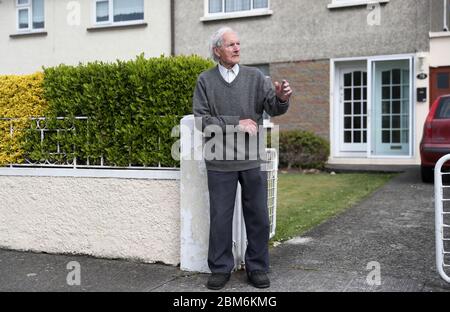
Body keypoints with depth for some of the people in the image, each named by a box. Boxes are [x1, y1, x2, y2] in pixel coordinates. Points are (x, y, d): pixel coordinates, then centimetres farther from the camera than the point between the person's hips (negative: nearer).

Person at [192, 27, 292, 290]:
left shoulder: (255, 77, 5)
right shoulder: (205, 80, 3)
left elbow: (273, 108, -3)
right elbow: (201, 118, -5)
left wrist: (281, 98, -26)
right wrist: (236, 125, -13)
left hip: (253, 159, 1)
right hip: (220, 162, -1)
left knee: (258, 217, 7)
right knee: (220, 217, 8)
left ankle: (257, 267, 21)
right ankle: (221, 268, 21)